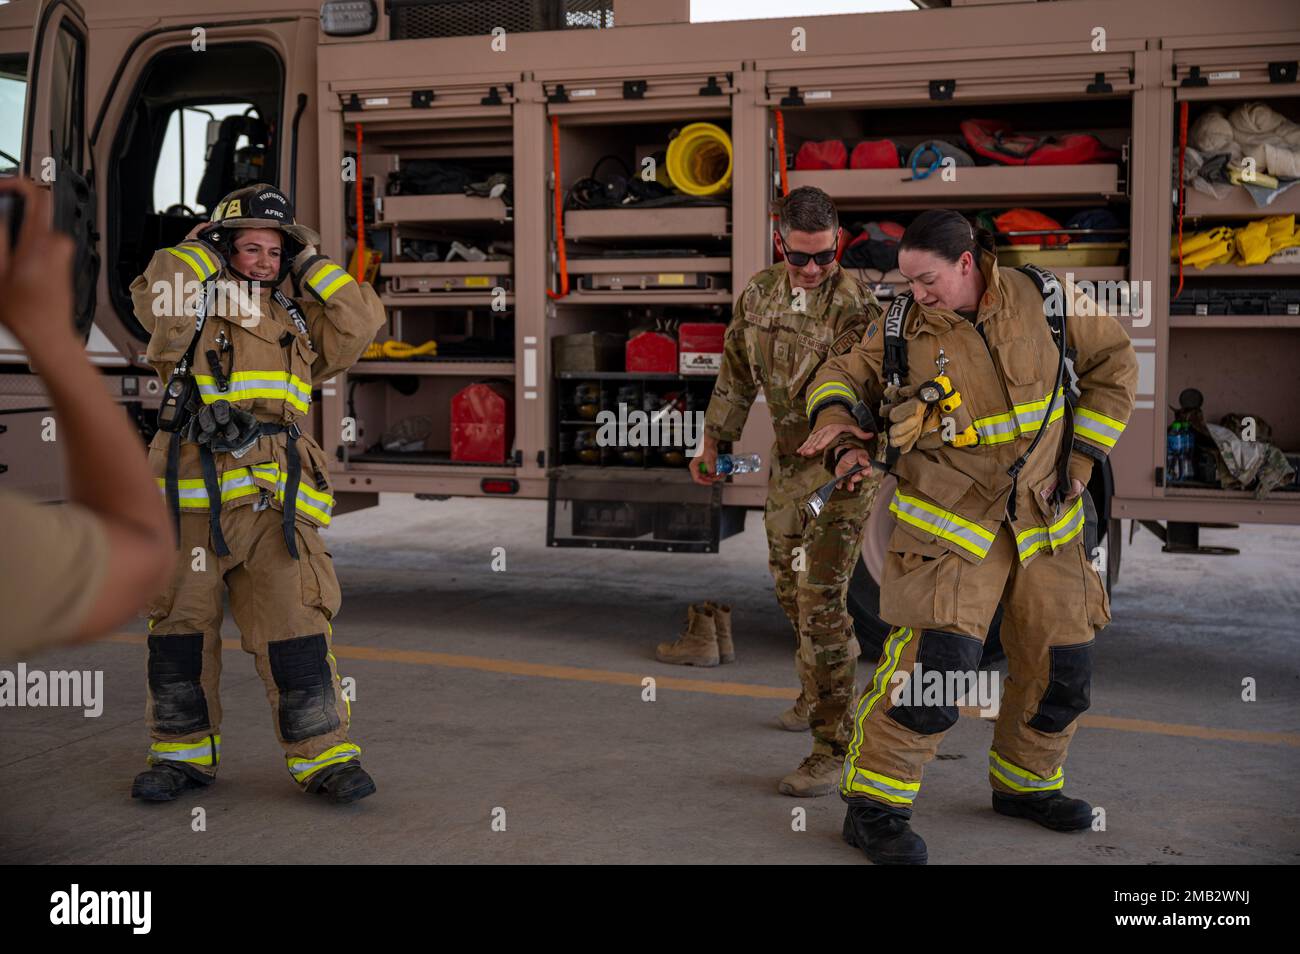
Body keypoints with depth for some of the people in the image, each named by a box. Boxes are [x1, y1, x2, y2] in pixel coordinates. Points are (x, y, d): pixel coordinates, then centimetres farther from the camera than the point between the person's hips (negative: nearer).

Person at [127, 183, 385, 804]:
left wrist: (311, 264, 12)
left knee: (294, 626, -5)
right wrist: (203, 250, 4)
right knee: (181, 626, 5)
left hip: (274, 500, 1)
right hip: (190, 498, -1)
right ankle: (183, 752, 19)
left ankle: (324, 754, 0)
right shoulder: (191, 315, 10)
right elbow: (156, 290, -11)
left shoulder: (299, 324, 21)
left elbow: (363, 319, 11)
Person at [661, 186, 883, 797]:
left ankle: (831, 746, -3)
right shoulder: (760, 294, 1)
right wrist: (711, 443, 18)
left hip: (842, 466, -7)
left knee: (821, 601, -11)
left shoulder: (856, 309, -20)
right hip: (787, 462, 7)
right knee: (789, 583, 20)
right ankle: (818, 687, 43)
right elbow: (737, 374, 13)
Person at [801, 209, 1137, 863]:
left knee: (1059, 662, 10)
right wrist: (836, 427, -15)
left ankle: (1024, 782, 34)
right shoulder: (902, 327, -7)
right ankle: (872, 805, -6)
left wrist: (1082, 455, 4)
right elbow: (843, 376, 8)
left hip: (1043, 515, 4)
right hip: (951, 515, -4)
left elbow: (1114, 362, 9)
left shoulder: (1041, 302, -4)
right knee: (935, 658, -19)